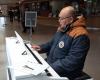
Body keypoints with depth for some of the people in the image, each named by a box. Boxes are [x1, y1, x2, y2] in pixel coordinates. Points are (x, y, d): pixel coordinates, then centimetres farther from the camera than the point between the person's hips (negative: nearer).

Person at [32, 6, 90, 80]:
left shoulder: (80, 36, -24)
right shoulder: (62, 28, 5)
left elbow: (72, 62, -28)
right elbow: (52, 43, 20)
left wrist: (51, 67, -26)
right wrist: (41, 47, 3)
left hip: (63, 74, -8)